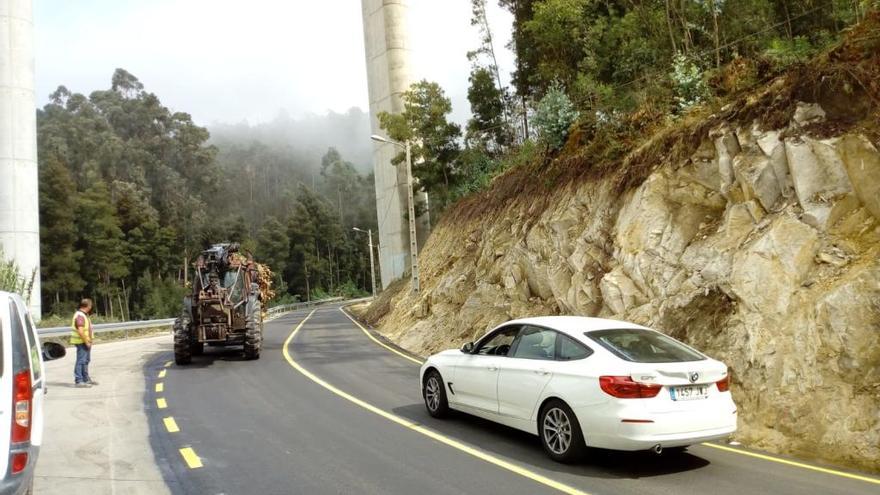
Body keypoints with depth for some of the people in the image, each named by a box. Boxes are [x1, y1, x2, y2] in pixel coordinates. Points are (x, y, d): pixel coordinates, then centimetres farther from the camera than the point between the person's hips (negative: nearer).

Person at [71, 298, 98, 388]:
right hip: (81, 342, -11)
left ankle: (86, 379, 30)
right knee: (81, 361, -8)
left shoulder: (83, 314, 14)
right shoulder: (80, 316, -20)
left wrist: (89, 340, 19)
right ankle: (78, 381, -6)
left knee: (86, 360, 19)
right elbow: (80, 331, -27)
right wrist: (86, 342, -22)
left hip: (86, 341, 11)